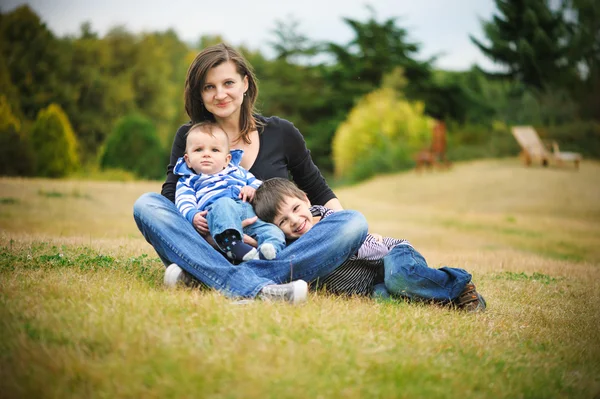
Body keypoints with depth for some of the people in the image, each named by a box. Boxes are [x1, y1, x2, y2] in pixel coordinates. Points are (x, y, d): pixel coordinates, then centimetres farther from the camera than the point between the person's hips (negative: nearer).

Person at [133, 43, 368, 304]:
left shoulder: (281, 133, 9)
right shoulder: (188, 137, 8)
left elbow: (318, 190, 16)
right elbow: (171, 197, 0)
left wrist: (343, 222, -3)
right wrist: (191, 219, -22)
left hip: (274, 257, 1)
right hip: (214, 253, 0)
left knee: (353, 222, -23)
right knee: (147, 204, -22)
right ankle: (255, 288, -44)